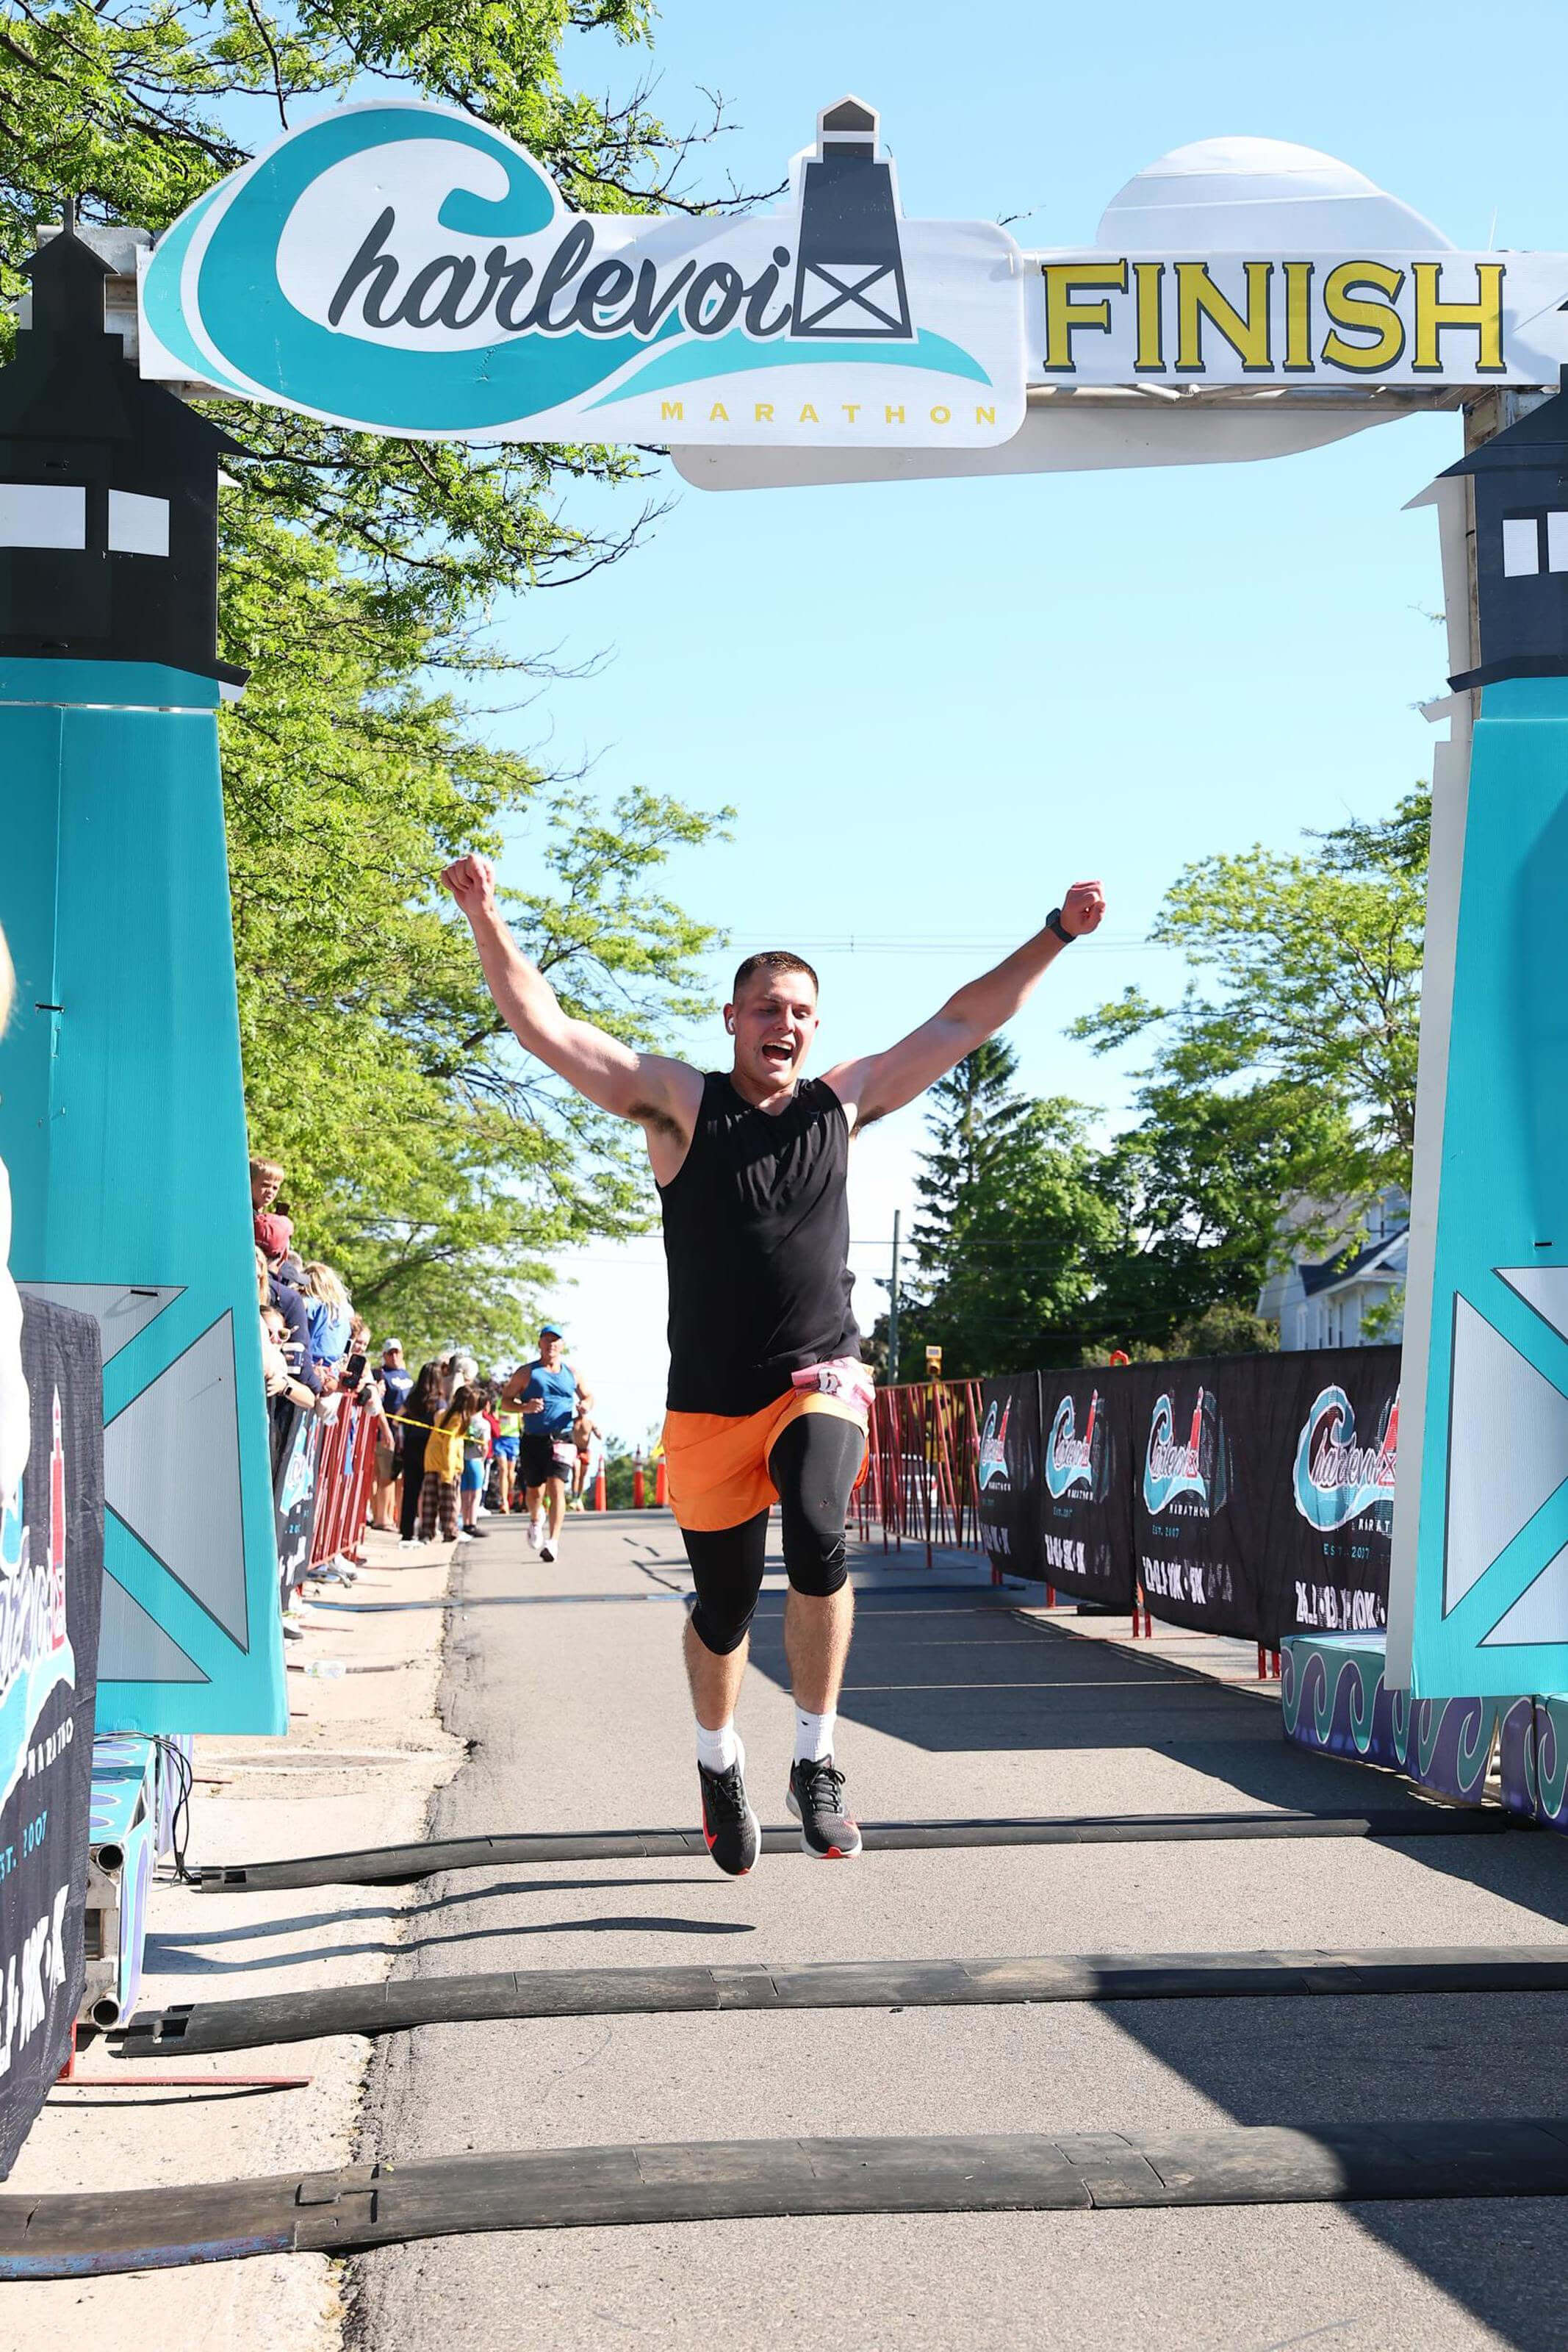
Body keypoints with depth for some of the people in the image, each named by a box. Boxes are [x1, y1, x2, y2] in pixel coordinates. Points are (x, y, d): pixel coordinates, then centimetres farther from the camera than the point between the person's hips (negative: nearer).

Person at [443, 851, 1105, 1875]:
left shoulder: (844, 1102, 7)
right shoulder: (680, 1101, -1)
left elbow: (964, 1023, 12)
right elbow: (548, 1029, -8)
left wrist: (1057, 934, 9)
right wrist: (489, 922, -20)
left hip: (820, 1382, 0)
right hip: (712, 1400, 0)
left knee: (819, 1534, -28)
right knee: (725, 1607, 8)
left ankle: (817, 1762, -11)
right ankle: (719, 1761, 39)